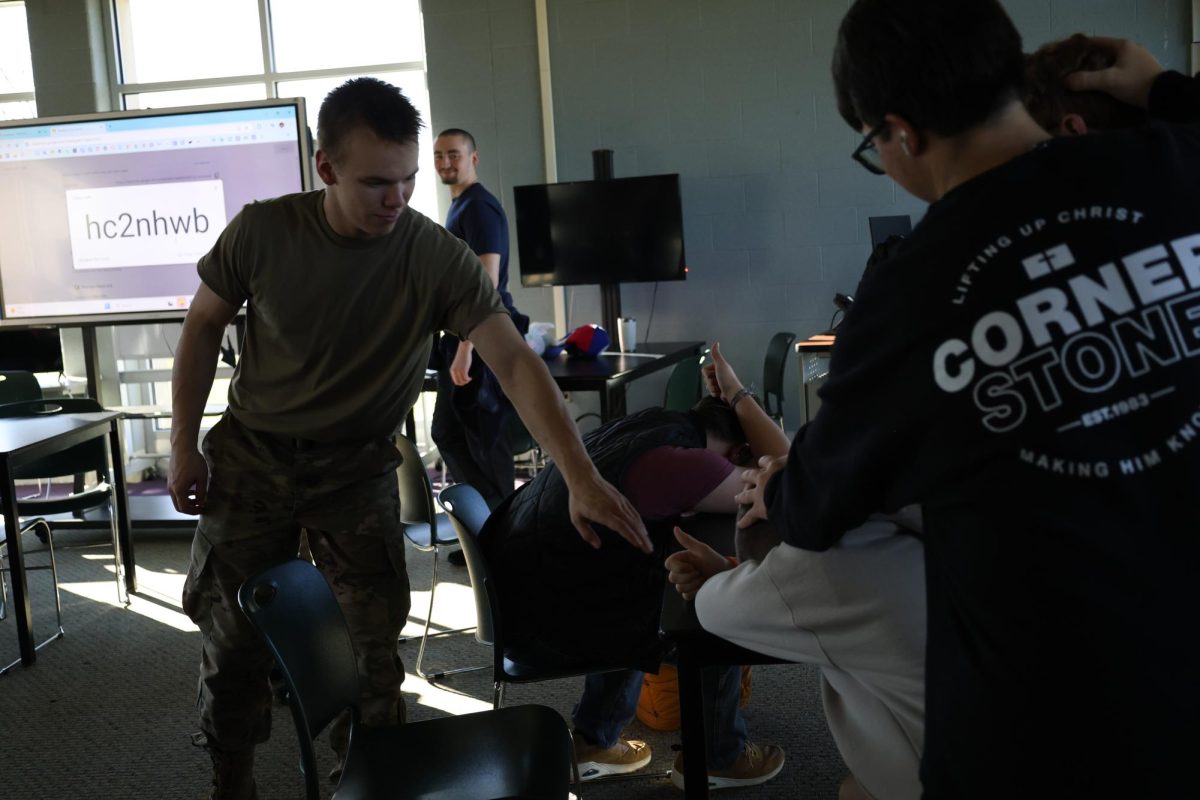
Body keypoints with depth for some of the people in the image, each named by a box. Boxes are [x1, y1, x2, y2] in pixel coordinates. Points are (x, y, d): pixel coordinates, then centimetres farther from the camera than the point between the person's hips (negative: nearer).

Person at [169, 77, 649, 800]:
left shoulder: (439, 258, -18)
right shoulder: (263, 232, -15)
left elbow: (515, 361, -25)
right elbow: (205, 326, 1)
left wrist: (582, 477, -36)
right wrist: (184, 446, -2)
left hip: (356, 468, -1)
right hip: (250, 456, 1)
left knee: (374, 640, -3)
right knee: (231, 636, 6)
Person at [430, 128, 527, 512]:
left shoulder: (479, 206, -14)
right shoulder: (461, 205, 17)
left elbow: (487, 282, -22)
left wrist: (466, 347, -26)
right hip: (465, 336, 10)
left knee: (485, 436, -3)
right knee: (448, 432, 14)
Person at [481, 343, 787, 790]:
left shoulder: (645, 426, 6)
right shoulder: (677, 460, -22)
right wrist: (738, 396, -5)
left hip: (517, 592, 9)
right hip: (552, 619, -9)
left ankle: (593, 743, 35)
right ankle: (717, 757, 22)